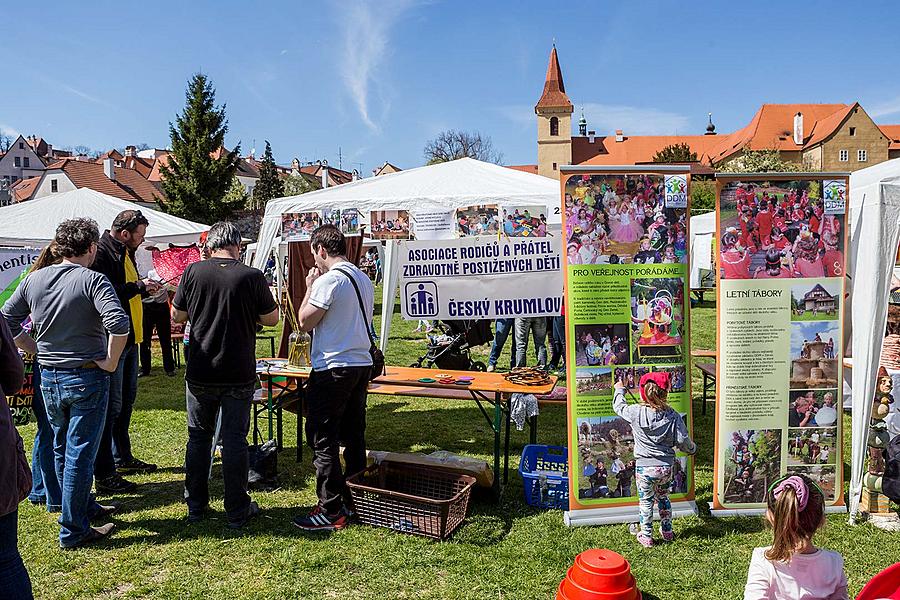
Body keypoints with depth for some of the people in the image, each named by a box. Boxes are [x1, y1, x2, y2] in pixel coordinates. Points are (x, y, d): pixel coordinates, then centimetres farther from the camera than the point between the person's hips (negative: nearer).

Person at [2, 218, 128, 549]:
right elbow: (119, 324, -29)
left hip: (49, 378, 6)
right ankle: (73, 531, 11)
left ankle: (85, 507, 39)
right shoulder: (92, 280, -16)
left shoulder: (34, 279, 2)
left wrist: (35, 349, 14)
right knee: (80, 453, 3)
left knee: (62, 450, 22)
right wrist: (111, 361, -16)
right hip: (86, 377, -6)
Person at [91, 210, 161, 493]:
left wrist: (145, 288, 8)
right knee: (112, 404, -6)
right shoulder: (102, 252, -16)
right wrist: (139, 286, -19)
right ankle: (104, 475, 0)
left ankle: (122, 458, 33)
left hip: (129, 338, 10)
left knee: (127, 399, 19)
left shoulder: (125, 253, 15)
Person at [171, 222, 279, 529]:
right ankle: (237, 511, 14)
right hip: (238, 375, -2)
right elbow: (271, 318, 0)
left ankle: (196, 506, 25)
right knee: (235, 440, 7)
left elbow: (177, 316, 4)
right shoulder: (252, 276, -10)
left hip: (199, 374, 2)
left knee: (198, 437, 16)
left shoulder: (193, 271, -5)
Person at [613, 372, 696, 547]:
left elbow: (619, 406, 5)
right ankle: (667, 531, 37)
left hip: (644, 467, -2)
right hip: (666, 467, 2)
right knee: (663, 498, 23)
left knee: (646, 501, 12)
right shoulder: (673, 416, -11)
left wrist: (619, 390, 25)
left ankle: (646, 536, 21)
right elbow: (683, 441, -7)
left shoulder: (636, 412, -14)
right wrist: (692, 448, 17)